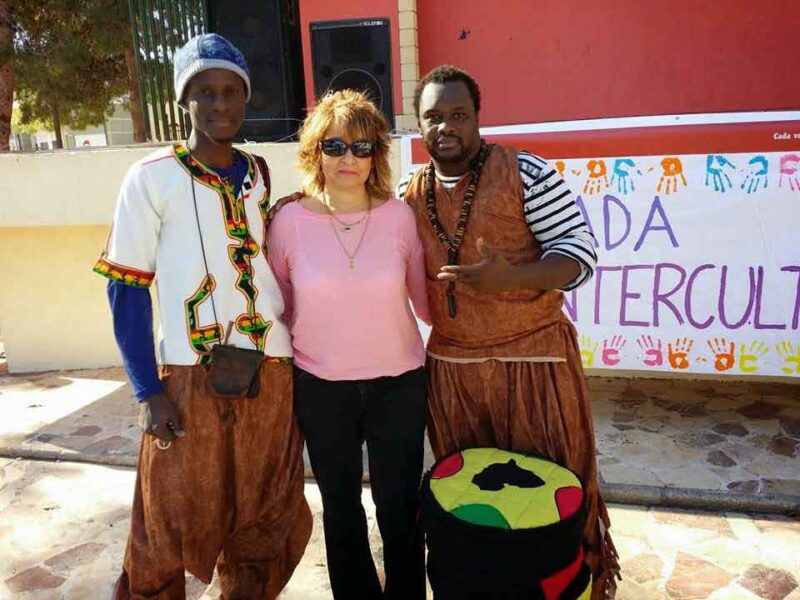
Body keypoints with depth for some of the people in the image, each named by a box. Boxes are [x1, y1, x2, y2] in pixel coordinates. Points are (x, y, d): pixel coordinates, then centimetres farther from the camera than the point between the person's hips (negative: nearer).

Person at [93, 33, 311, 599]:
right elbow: (127, 290, -4)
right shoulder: (152, 177, -4)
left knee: (265, 526, 14)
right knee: (172, 528, 8)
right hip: (189, 377, -3)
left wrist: (293, 353, 11)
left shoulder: (259, 175, 9)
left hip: (271, 373, 4)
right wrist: (148, 391, -8)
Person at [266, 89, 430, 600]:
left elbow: (424, 297, 4)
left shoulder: (399, 215, -8)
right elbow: (278, 305, 4)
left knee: (400, 509, 12)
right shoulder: (290, 221, -7)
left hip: (398, 384, 0)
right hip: (320, 387, 1)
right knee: (341, 508, 19)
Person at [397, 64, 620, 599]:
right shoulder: (408, 196, 6)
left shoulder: (526, 173, -9)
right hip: (451, 364, 4)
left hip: (535, 355, -3)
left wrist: (510, 278, -29)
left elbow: (579, 251, -13)